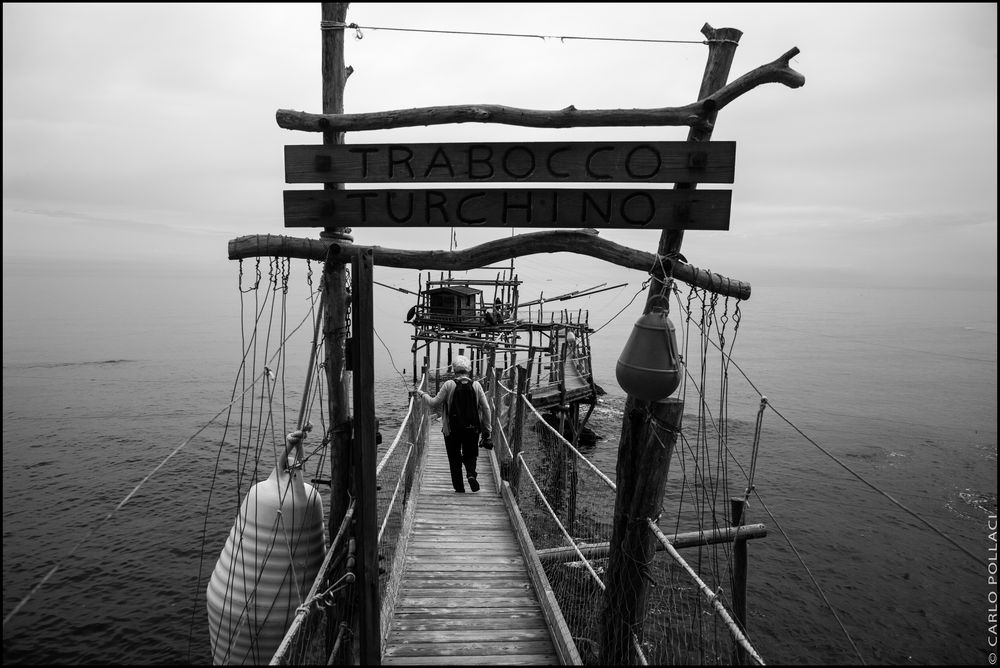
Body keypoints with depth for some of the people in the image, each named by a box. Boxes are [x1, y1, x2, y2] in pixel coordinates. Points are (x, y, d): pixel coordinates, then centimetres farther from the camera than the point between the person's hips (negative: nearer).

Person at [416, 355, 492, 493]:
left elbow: (434, 404, -5)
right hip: (472, 428, 2)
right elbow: (486, 408, -2)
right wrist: (486, 430, 6)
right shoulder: (476, 385, -2)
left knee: (454, 458, 13)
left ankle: (459, 487, 13)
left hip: (452, 429, -2)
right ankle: (471, 474, -6)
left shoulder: (448, 385, -9)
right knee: (470, 454, 20)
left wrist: (422, 394, 13)